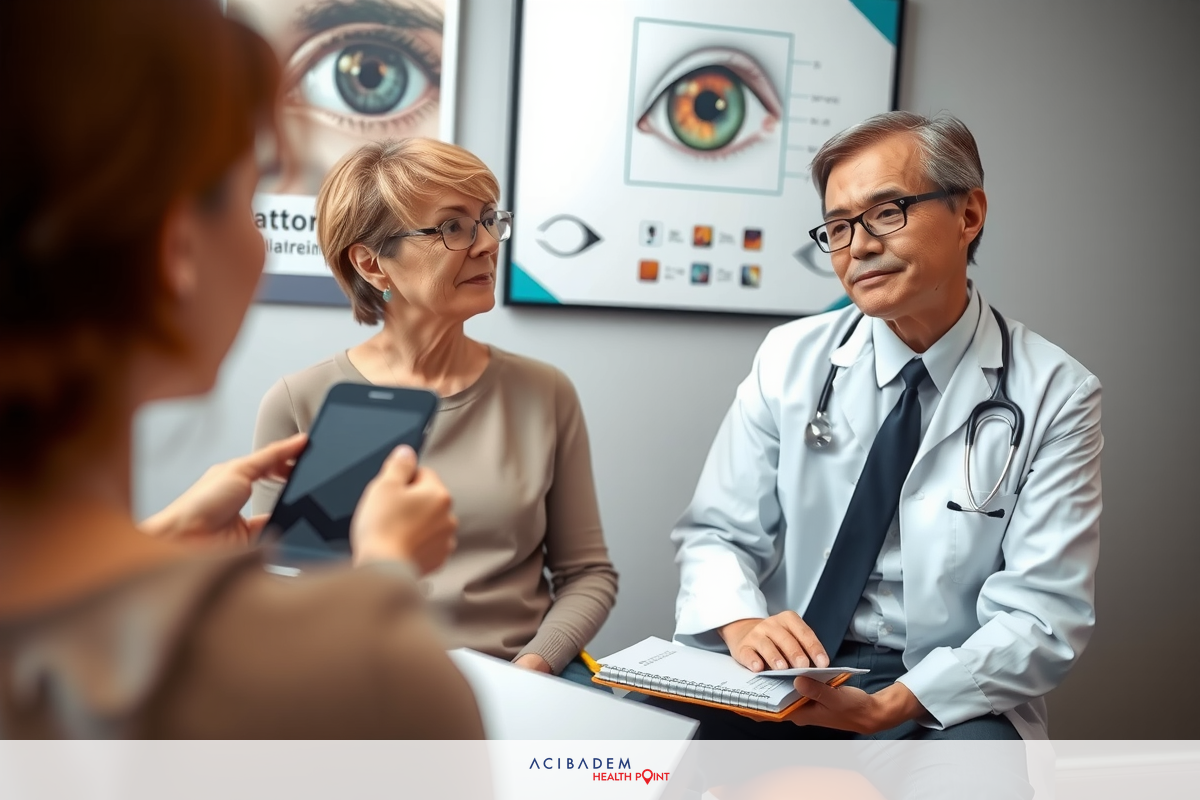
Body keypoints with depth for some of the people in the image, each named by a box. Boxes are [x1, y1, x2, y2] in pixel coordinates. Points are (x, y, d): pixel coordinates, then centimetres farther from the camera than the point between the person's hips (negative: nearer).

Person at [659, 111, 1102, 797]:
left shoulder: (1056, 395, -4)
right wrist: (742, 622, -19)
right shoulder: (791, 359, 4)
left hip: (948, 699, -2)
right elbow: (716, 532, 5)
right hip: (788, 676, 2)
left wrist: (889, 707, -22)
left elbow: (1045, 616, -9)